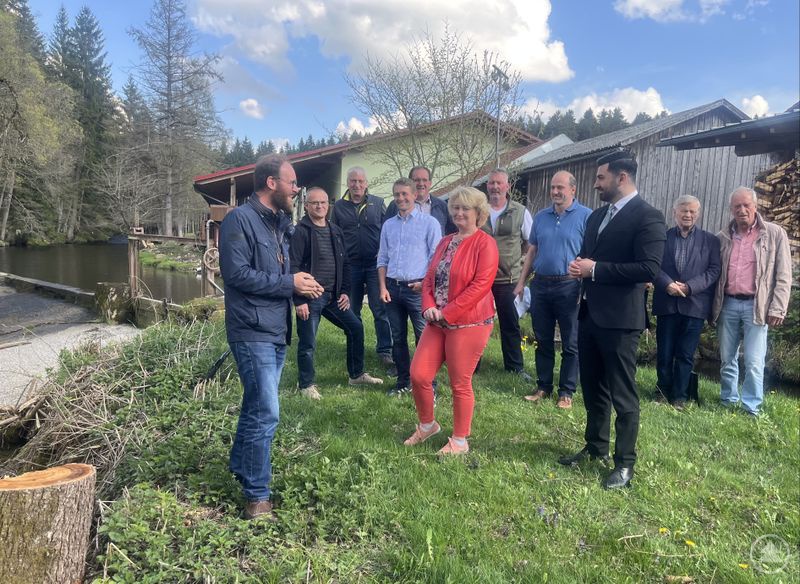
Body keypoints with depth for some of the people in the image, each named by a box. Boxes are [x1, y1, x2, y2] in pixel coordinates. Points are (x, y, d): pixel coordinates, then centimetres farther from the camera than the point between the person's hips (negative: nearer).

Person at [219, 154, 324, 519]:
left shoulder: (279, 223, 15)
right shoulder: (240, 220, -12)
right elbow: (237, 273, -21)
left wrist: (301, 284, 2)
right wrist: (289, 283, -17)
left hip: (277, 331, 9)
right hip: (253, 332, -9)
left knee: (256, 407, 19)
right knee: (265, 413, -8)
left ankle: (240, 466, 37)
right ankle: (257, 496, 5)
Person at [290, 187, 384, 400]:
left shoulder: (335, 231, 12)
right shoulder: (301, 231, -9)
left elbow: (344, 264, 16)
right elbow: (294, 267, -14)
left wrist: (345, 292, 7)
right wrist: (299, 300, -18)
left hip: (334, 296, 7)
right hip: (310, 297, -7)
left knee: (356, 328, 10)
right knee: (307, 343, 0)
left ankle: (356, 374, 26)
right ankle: (306, 385, 19)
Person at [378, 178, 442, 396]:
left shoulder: (429, 223, -1)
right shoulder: (388, 225, 13)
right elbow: (382, 259, 14)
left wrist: (426, 283, -12)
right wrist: (383, 287, 4)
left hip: (417, 288, -5)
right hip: (393, 288, 5)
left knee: (424, 338, -4)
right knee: (398, 338, 12)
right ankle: (403, 382, 24)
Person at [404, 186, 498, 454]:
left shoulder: (485, 243, -9)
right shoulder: (445, 242, 14)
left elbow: (481, 285, -18)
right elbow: (430, 278, 13)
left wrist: (447, 312, -17)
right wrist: (429, 307, -6)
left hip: (468, 323, -7)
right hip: (437, 322, 7)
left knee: (460, 384, 3)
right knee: (418, 375, 5)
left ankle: (460, 440, 21)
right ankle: (427, 424, 29)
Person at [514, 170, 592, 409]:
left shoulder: (586, 216, -4)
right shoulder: (541, 217, 11)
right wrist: (521, 282, 10)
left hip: (569, 287, -5)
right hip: (540, 284, 5)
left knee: (570, 344, 5)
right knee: (543, 341, 12)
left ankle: (566, 392, 16)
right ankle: (543, 387, 24)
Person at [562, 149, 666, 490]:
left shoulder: (648, 217, -12)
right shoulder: (597, 216, 15)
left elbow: (649, 269, -21)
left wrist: (595, 269, -19)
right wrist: (579, 266, -2)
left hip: (619, 319, -8)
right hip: (589, 314, 8)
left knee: (622, 394, 3)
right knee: (592, 388, 18)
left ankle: (625, 462, 17)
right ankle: (596, 447, 34)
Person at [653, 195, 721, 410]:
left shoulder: (710, 240, 6)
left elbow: (714, 270, -1)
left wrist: (689, 287, -13)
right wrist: (667, 284, -16)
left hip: (694, 304, 0)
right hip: (666, 303, 1)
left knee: (685, 354, 4)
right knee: (664, 353, 7)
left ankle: (679, 397, 14)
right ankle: (662, 392, 22)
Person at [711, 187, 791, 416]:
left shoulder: (775, 234, 1)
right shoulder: (722, 237, 8)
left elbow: (783, 276, -2)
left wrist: (777, 309, -9)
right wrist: (712, 306, 8)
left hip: (756, 305, -3)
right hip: (727, 304, 3)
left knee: (754, 362, -5)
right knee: (727, 359, 10)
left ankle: (751, 409, 5)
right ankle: (728, 402, 22)